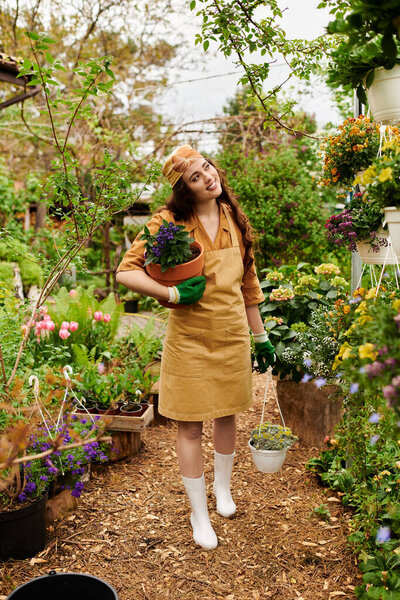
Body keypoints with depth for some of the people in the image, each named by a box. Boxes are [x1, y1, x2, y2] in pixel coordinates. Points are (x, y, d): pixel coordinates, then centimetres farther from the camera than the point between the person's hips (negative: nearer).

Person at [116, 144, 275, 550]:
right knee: (190, 425, 5)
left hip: (233, 334, 4)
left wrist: (260, 336, 13)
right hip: (189, 338, -4)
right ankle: (199, 514, 27)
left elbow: (247, 282, 10)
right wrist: (173, 294, -23)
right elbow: (126, 271, -13)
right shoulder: (170, 222, -11)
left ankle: (222, 487, 46)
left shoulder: (234, 219, 3)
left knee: (227, 415, 18)